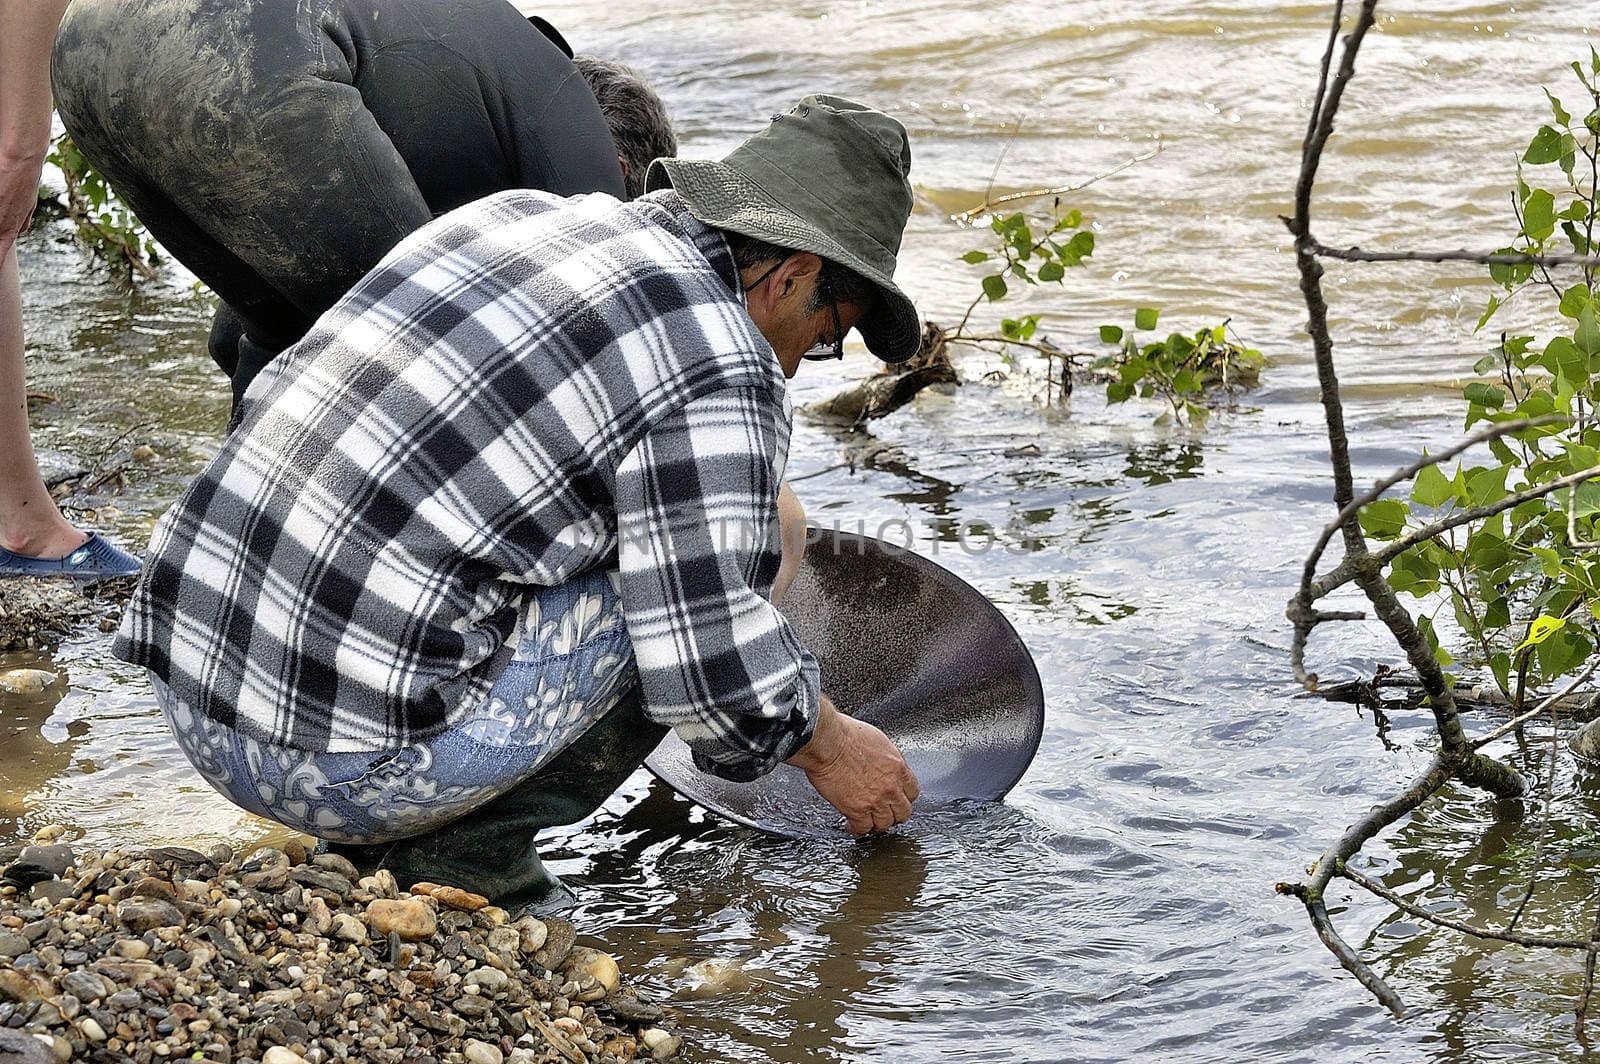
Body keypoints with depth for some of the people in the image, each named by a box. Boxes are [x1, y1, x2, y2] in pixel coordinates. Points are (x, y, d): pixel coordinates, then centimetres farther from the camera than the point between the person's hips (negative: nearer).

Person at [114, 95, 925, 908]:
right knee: (766, 531, 4)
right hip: (358, 761, -8)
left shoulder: (516, 214, 16)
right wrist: (831, 749, 12)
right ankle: (467, 843, 1)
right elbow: (710, 668, -10)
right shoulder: (718, 369, -8)